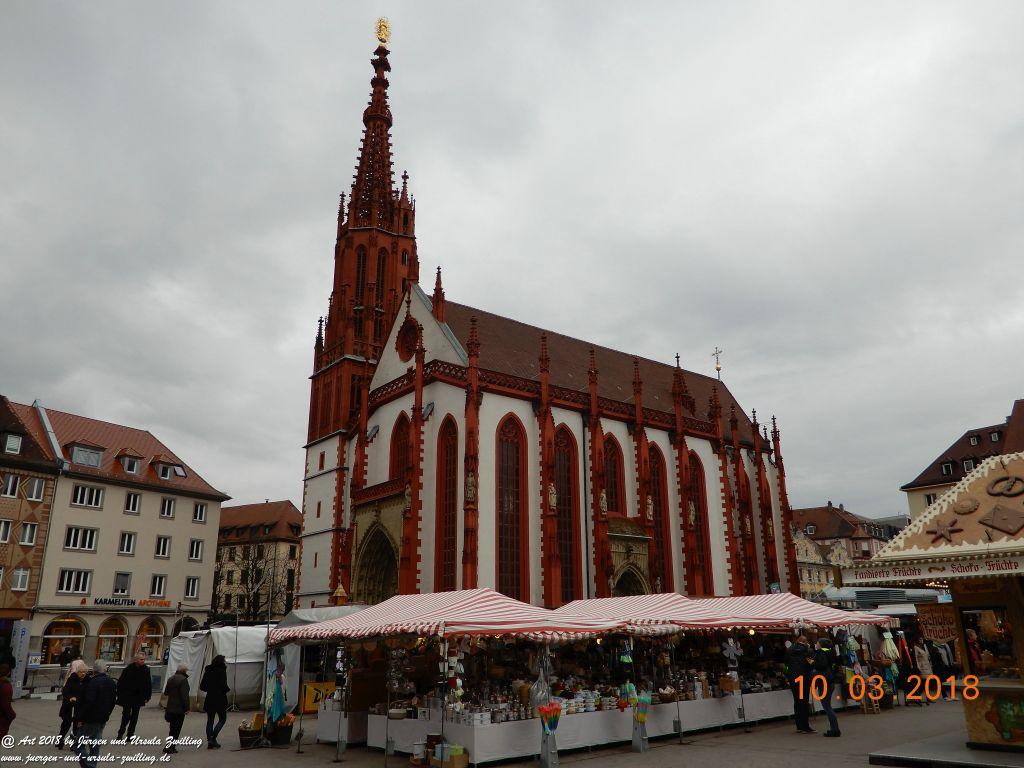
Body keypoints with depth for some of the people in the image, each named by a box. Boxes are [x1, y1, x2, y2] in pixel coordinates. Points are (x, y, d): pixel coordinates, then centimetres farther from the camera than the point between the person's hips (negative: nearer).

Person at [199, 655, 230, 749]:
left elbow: (202, 686, 7)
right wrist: (227, 689, 1)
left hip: (209, 699, 6)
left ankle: (209, 742, 13)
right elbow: (223, 686, -19)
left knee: (210, 720, 13)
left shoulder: (207, 671, 5)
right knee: (222, 719, 9)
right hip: (220, 700, -5)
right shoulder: (222, 671, -13)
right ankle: (213, 738, -4)